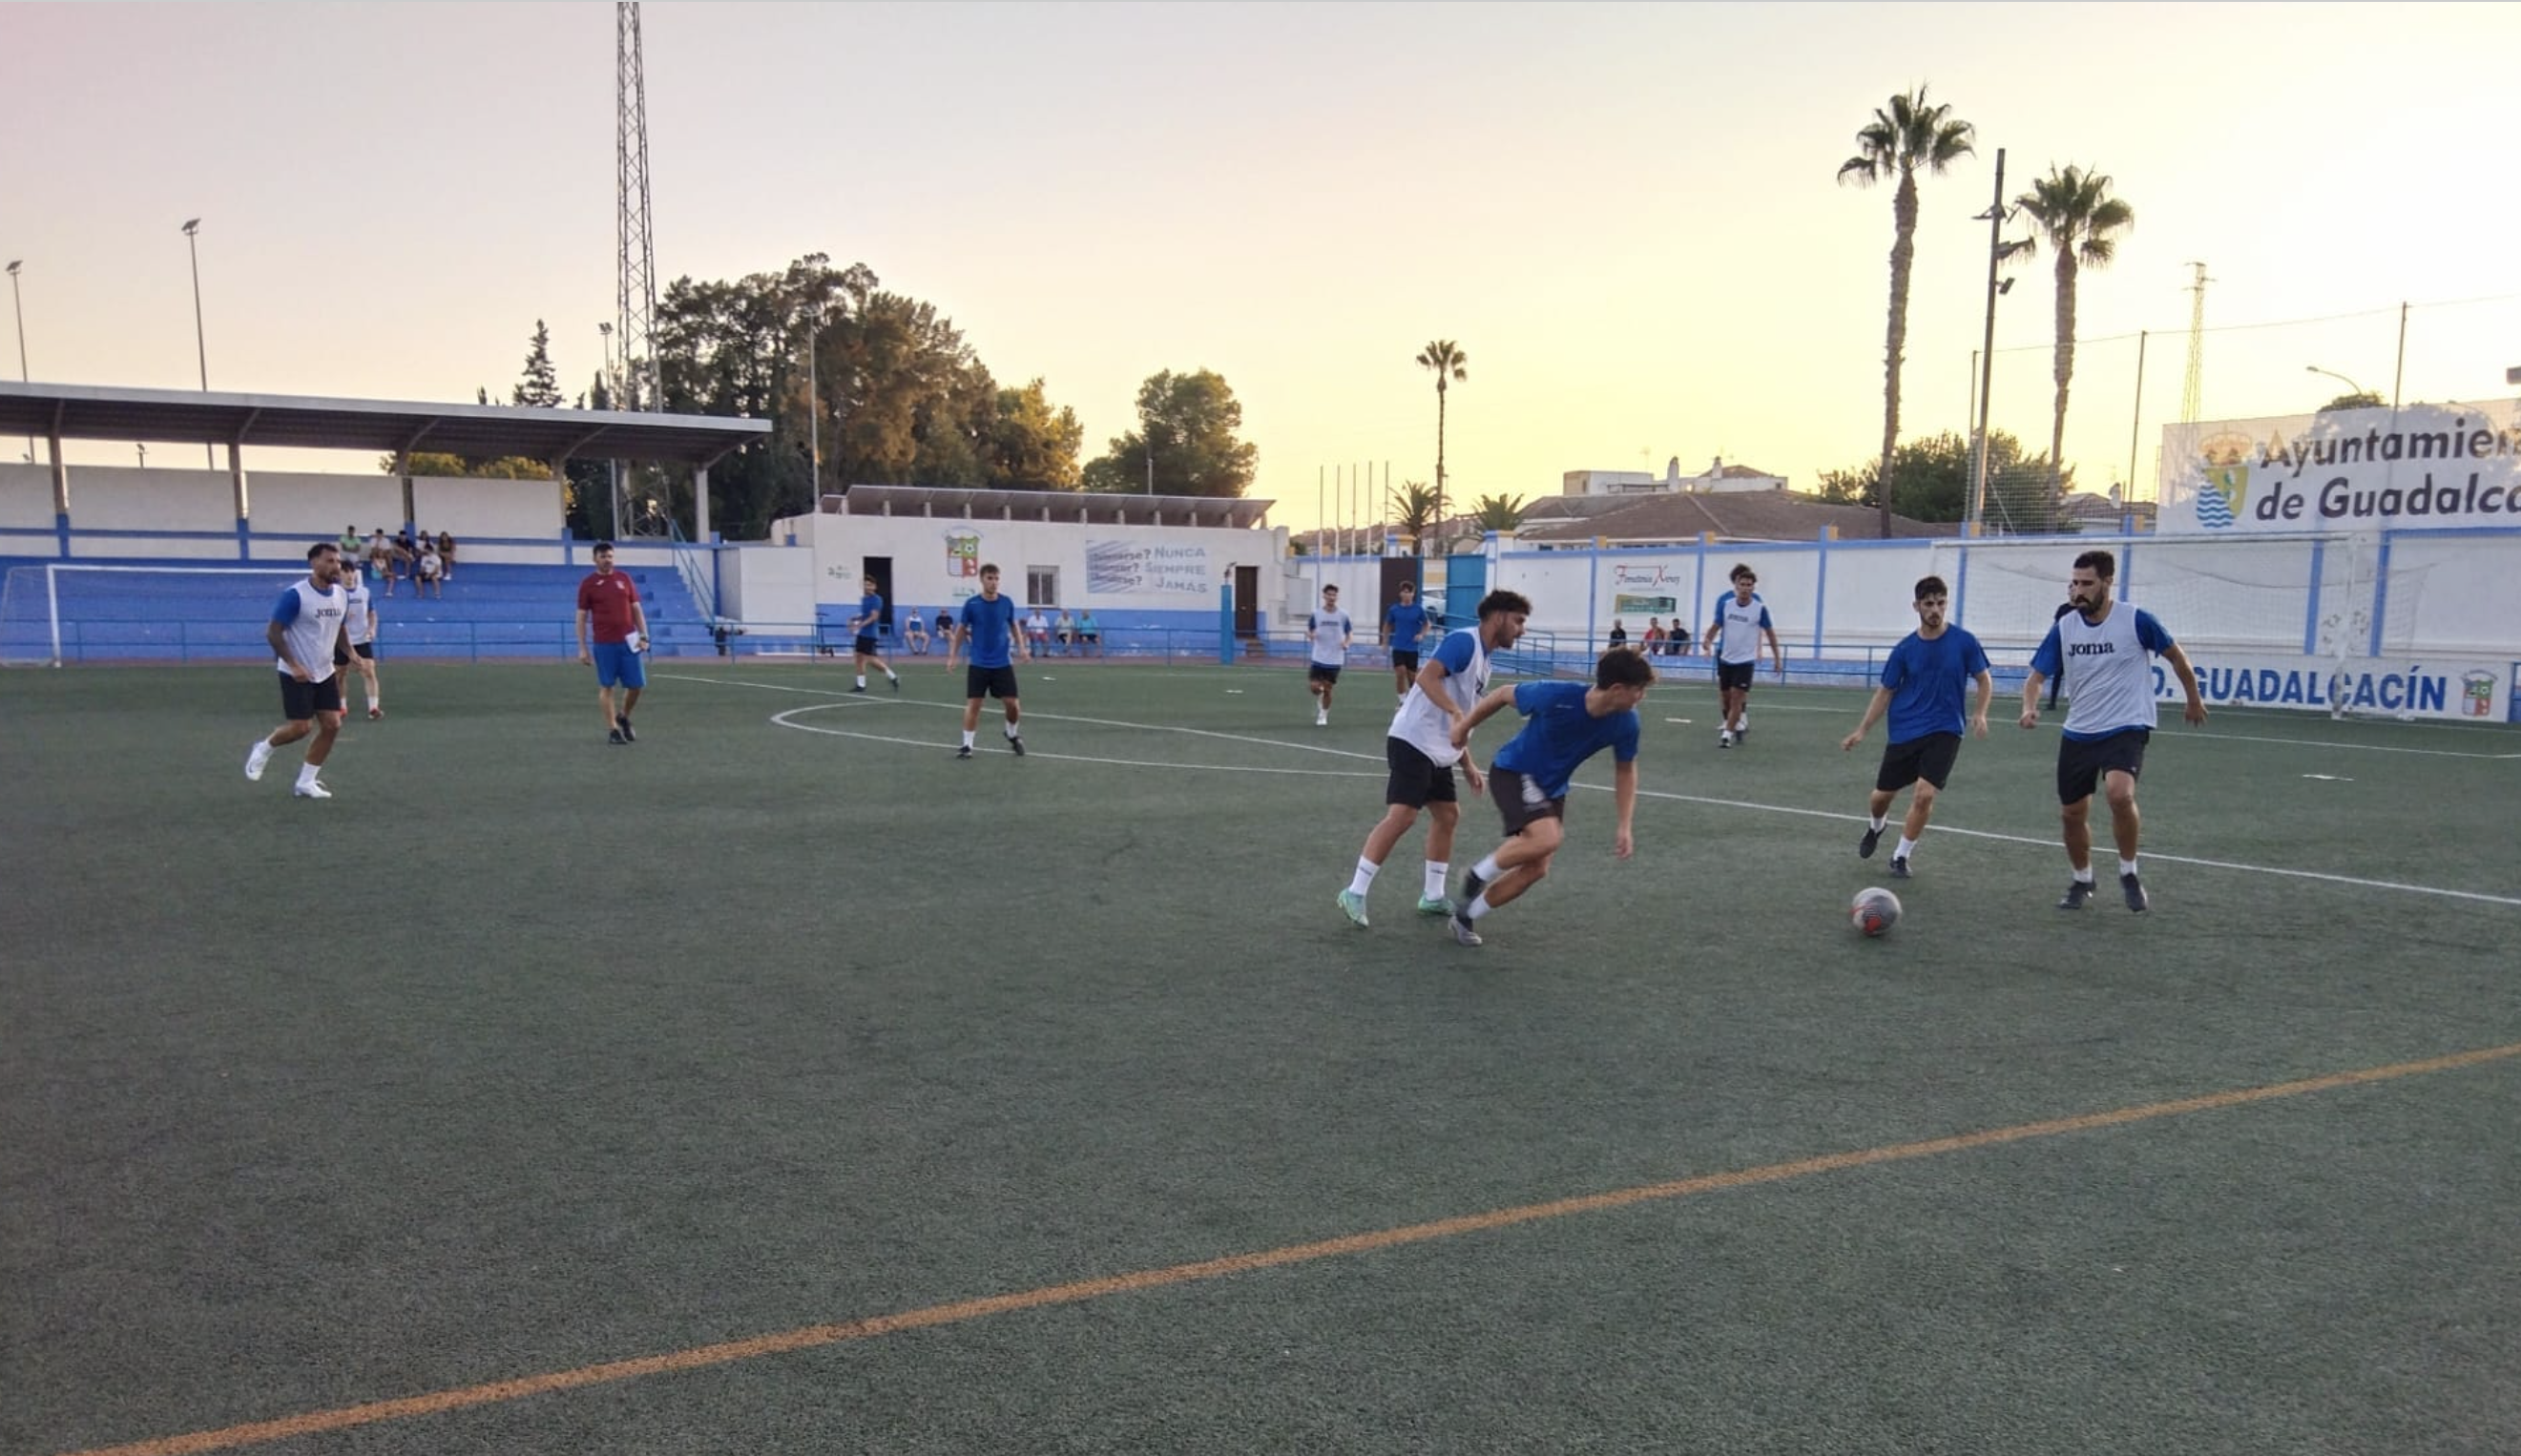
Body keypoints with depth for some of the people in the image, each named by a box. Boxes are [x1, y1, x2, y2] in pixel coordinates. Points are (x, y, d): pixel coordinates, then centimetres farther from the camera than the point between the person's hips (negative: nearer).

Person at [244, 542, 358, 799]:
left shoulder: (341, 595, 3)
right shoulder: (295, 595, -17)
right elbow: (273, 632, -16)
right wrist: (293, 665, -23)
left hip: (325, 673, 6)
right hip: (297, 674, -6)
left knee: (332, 725, -2)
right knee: (301, 727, -8)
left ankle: (305, 783, 9)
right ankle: (263, 748, 24)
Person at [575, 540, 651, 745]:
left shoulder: (624, 578, 8)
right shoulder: (588, 584, 1)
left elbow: (636, 608, 11)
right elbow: (581, 617, 2)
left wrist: (643, 635, 1)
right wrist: (582, 648, -3)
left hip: (628, 641, 3)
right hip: (603, 644, -2)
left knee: (636, 684, 2)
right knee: (606, 686, 1)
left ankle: (623, 718, 27)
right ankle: (612, 729, 8)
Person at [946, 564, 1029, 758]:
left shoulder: (1007, 602, -2)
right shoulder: (971, 604, -6)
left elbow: (1013, 626, 14)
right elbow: (961, 630, 4)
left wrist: (1021, 647, 1)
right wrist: (952, 656, -1)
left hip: (1003, 664, 1)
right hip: (978, 664, -1)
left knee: (1012, 704, 0)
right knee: (973, 704, -4)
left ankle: (1012, 735, 27)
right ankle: (967, 744, 5)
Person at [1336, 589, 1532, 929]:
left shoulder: (1482, 659, 19)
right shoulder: (1464, 641, -10)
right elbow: (1427, 676, -26)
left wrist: (1467, 764, 23)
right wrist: (1457, 712, -36)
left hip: (1437, 750, 11)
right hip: (1413, 741, -11)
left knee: (1448, 815, 13)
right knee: (1402, 815, -16)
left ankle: (1433, 896, 23)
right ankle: (1355, 893, -13)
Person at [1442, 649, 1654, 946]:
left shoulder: (1625, 722, -16)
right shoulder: (1556, 697, -31)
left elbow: (1625, 769, 2)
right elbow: (1504, 694, -13)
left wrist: (1625, 826, -3)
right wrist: (1464, 725, 0)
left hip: (1552, 789, 6)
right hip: (1513, 773, -6)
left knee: (1536, 869, 2)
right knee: (1547, 837, -29)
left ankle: (1466, 916, 22)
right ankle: (1478, 875, -4)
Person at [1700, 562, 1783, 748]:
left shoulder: (1759, 608, -11)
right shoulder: (1725, 603, -5)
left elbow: (1769, 632, 0)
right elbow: (1716, 625, 5)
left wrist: (1778, 658, 1)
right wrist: (1708, 640, -15)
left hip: (1745, 659, -3)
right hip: (1725, 657, 3)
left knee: (1737, 698, -10)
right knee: (1725, 696, 12)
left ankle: (1727, 735, -5)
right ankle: (1730, 723, 33)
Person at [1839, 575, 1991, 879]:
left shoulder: (1964, 641, -7)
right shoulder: (1904, 649, -4)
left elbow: (1984, 679, 5)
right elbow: (1885, 692, 5)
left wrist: (1980, 713, -12)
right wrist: (1861, 731, -1)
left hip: (1944, 731, -2)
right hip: (1903, 732, 2)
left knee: (1924, 794, -17)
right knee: (1882, 796, 9)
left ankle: (1901, 856, 4)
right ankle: (1876, 827, 46)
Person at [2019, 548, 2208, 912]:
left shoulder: (2136, 621, -11)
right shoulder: (2063, 627, -1)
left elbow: (2176, 657, 5)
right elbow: (2037, 676, 2)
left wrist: (2194, 700, 16)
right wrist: (2029, 707, -19)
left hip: (2127, 728, -4)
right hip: (2078, 733, 4)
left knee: (2120, 794, -29)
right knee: (2072, 813, 9)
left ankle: (2129, 874, -6)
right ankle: (2081, 882, 33)